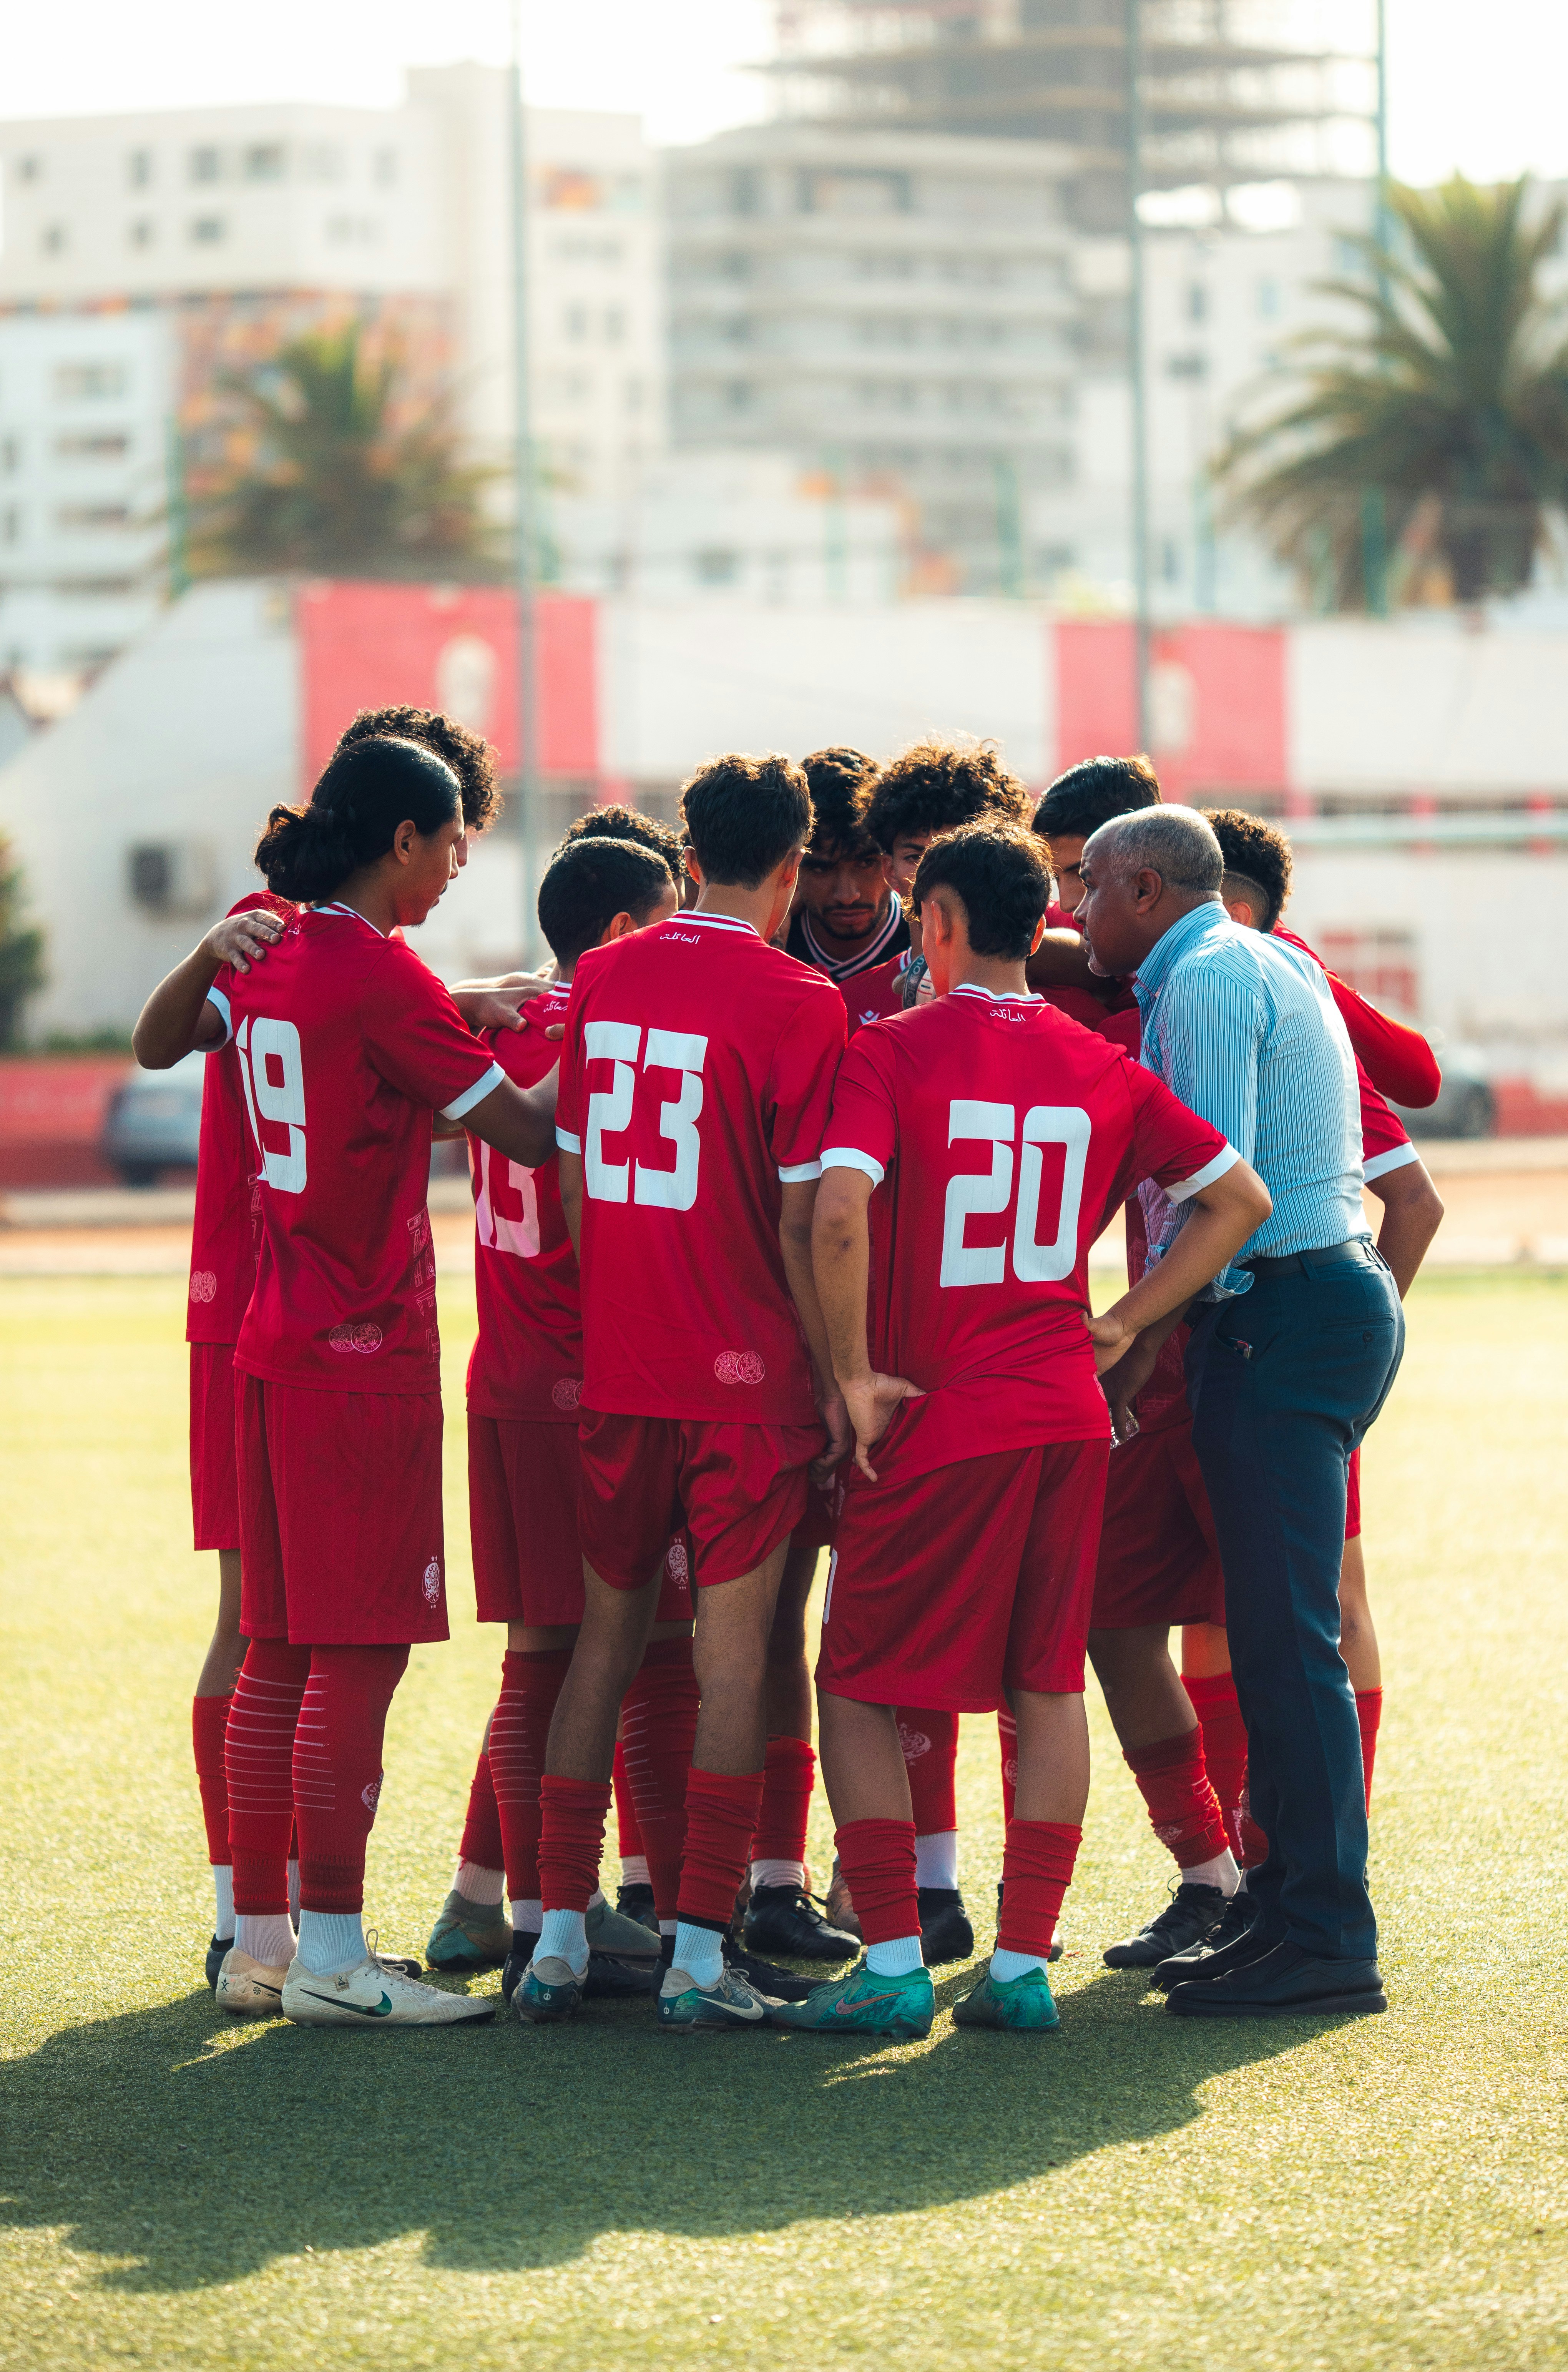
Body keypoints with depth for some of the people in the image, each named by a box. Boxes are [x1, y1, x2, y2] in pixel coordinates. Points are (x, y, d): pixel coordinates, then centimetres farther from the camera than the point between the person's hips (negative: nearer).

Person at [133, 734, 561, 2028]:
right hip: (366, 1354, -9)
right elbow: (528, 1132, -12)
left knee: (282, 1651, 12)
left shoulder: (269, 956, 9)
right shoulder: (379, 975, -15)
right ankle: (329, 1955, -5)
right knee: (361, 1654, -6)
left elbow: (158, 1045, 29)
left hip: (273, 1341, 9)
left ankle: (259, 1939, 16)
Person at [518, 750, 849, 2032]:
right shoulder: (797, 1002, -9)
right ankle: (700, 1951, -1)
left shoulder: (602, 979, 6)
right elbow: (800, 1220, -10)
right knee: (735, 1643, 1)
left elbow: (572, 1179, 11)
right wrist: (836, 1381, -2)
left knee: (607, 1636, 12)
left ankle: (559, 1937, 11)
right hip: (748, 1373, -4)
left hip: (619, 1363, 5)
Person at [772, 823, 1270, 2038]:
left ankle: (894, 1963, -2)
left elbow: (839, 1216, -22)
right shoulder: (1103, 1069, 7)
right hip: (1068, 1415, 5)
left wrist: (854, 1375, -12)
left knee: (860, 1688, 5)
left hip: (937, 1423, -4)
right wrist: (1122, 1325, 12)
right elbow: (1239, 1198, 11)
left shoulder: (891, 1051, -8)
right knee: (1048, 1688, 12)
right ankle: (1025, 1964, 10)